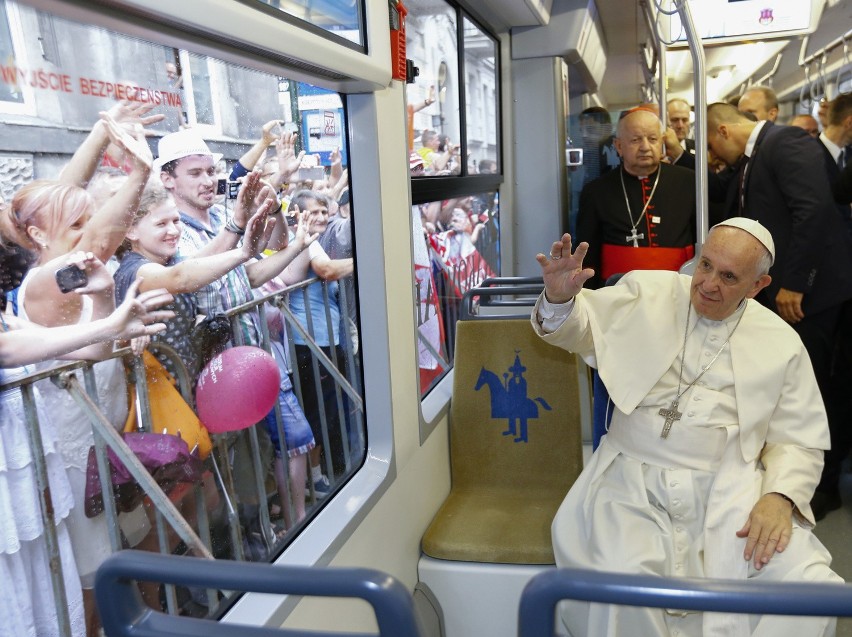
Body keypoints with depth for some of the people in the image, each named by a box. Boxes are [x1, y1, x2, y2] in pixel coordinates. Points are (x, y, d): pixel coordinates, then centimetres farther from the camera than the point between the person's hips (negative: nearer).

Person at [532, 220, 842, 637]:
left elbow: (798, 441, 11)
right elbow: (577, 329, 2)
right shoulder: (647, 294, 5)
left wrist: (780, 497, -9)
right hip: (634, 483, -1)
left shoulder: (781, 344, 7)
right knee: (621, 582, -28)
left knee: (813, 585, -21)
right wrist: (560, 299, -22)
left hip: (728, 490, 2)